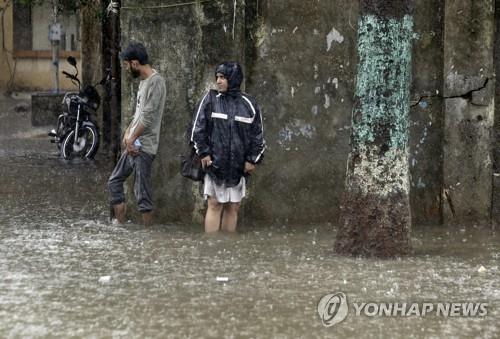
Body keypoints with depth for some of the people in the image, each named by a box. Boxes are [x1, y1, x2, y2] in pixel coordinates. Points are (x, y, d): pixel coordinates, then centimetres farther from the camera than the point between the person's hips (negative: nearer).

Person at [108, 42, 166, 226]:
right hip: (133, 145, 10)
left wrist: (132, 139, -12)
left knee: (142, 193, -7)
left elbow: (147, 117, -19)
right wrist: (128, 132, 7)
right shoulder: (143, 81, 14)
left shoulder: (155, 82, -16)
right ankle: (121, 226, 16)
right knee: (114, 182, 13)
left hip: (143, 147, -10)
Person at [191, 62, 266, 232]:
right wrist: (203, 153, -6)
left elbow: (258, 134, 8)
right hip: (215, 162, -2)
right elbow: (198, 128, 0)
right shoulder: (210, 99, 0)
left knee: (233, 207, 6)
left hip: (239, 166, 2)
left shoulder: (249, 104, 3)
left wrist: (252, 159, 2)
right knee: (215, 205, -4)